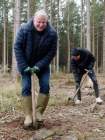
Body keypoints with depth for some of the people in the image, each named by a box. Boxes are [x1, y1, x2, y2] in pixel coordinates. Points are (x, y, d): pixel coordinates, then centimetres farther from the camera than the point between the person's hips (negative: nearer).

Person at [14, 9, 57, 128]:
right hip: (26, 64, -1)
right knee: (26, 87, -8)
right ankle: (28, 115, -2)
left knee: (45, 86, -9)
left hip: (42, 64, 1)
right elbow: (17, 47, -16)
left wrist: (39, 66, -20)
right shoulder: (24, 29, -20)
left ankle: (39, 112, 4)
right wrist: (24, 66, -21)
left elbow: (52, 52, -13)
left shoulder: (52, 33, -19)